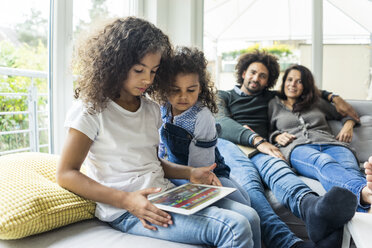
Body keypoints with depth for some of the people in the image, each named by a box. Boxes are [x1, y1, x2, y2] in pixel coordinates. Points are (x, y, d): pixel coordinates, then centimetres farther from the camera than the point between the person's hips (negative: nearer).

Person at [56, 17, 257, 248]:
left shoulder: (152, 109, 16)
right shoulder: (92, 109, -4)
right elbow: (66, 174, -8)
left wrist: (190, 173, 4)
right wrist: (126, 200, -19)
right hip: (126, 212, -7)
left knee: (246, 214, -16)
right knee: (234, 228, -25)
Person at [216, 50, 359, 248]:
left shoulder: (270, 98, 34)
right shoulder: (223, 96, 24)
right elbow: (221, 123, 3)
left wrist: (334, 97, 25)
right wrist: (257, 140, -14)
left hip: (257, 151, 3)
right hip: (227, 145, -3)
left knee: (275, 165, -37)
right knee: (247, 176, -39)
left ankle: (311, 207, -70)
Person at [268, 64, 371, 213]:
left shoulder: (318, 103, 34)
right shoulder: (273, 105, 29)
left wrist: (349, 124, 17)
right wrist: (277, 136, 3)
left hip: (330, 144, 3)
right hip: (298, 147, -3)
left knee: (350, 169, -36)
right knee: (324, 162, -42)